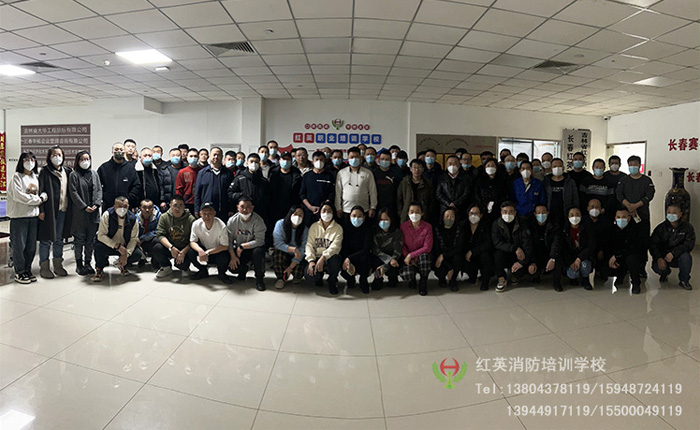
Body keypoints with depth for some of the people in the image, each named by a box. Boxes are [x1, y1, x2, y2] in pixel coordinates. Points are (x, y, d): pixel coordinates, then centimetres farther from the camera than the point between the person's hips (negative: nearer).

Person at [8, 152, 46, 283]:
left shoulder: (36, 177, 14)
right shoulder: (17, 177, -4)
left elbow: (44, 194, 16)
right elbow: (18, 195, -13)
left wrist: (42, 197, -4)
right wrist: (37, 199, -8)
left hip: (34, 216, 5)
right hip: (19, 216, -5)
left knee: (31, 246, 9)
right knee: (19, 246, -1)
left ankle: (27, 270, 20)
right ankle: (19, 273, 9)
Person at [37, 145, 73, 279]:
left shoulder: (67, 171, 11)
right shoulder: (45, 172, -4)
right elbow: (41, 191, -7)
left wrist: (70, 208, 6)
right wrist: (41, 210, -13)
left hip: (63, 209, 5)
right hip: (49, 210, -5)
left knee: (59, 238, 12)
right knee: (46, 239, 0)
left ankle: (58, 265, 21)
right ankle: (44, 267, 8)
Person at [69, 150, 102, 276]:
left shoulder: (94, 174, 13)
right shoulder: (74, 175, -1)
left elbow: (99, 190, 8)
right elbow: (73, 193, -7)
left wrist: (96, 204, -7)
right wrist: (84, 207, -14)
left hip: (93, 212, 4)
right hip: (79, 212, -4)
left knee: (91, 239, 7)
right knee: (79, 239, 1)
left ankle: (88, 263, 15)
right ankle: (79, 264, 8)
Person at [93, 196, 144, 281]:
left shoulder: (132, 218, -12)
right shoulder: (107, 215, -20)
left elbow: (134, 239, -8)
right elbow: (101, 235, -23)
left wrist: (126, 254, -23)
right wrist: (117, 246, -32)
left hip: (124, 247, 2)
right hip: (109, 245, -2)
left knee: (138, 254, -22)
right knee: (98, 246, -35)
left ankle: (122, 265, 14)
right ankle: (99, 269, -3)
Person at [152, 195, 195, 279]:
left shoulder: (191, 219, -7)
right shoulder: (164, 217, 0)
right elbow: (160, 235, -9)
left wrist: (184, 251, -25)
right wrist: (171, 247, -25)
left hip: (184, 249, -3)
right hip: (169, 248, 3)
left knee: (183, 263, -31)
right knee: (156, 248, -27)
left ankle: (184, 268, 11)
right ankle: (166, 268, 1)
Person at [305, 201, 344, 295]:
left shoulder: (338, 228, 1)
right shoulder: (314, 226, 8)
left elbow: (335, 246, -14)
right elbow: (310, 244, -2)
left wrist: (323, 257, -30)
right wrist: (311, 261, -18)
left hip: (330, 258, -1)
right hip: (316, 257, 1)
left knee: (335, 260, -38)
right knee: (309, 272, -30)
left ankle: (332, 281, -3)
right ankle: (319, 278, 13)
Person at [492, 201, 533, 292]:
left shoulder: (522, 226, -6)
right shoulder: (496, 225, -4)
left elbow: (527, 245, -15)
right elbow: (497, 243, -18)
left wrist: (522, 261, -29)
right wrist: (515, 248, -31)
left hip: (519, 256, 1)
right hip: (504, 256, -1)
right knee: (499, 253, -33)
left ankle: (515, 276, 8)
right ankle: (501, 279, -12)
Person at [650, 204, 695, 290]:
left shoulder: (687, 227, -6)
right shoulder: (661, 228, -3)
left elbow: (689, 244, -17)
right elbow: (653, 245, -9)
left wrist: (673, 253, -32)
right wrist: (659, 258, -26)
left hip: (678, 256, -1)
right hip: (663, 256, 1)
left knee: (685, 256, -34)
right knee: (656, 266, -28)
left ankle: (684, 281, -8)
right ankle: (665, 273, 15)